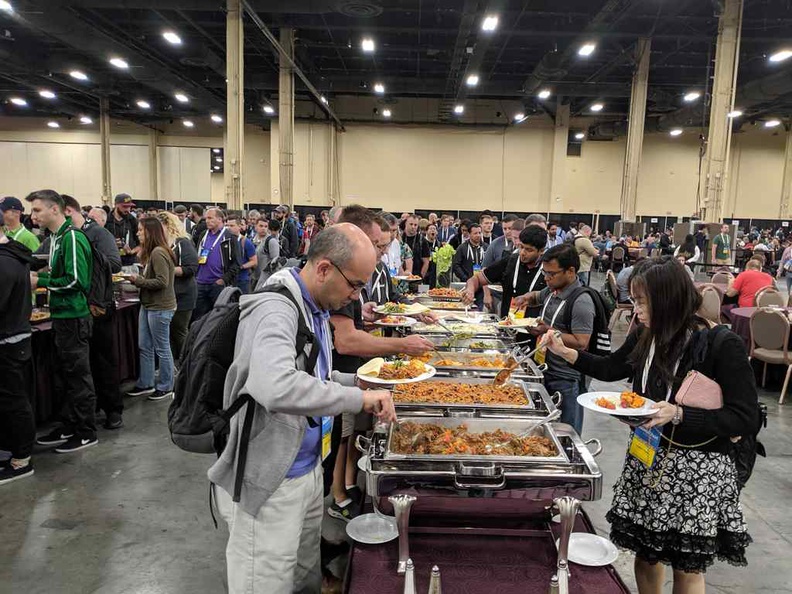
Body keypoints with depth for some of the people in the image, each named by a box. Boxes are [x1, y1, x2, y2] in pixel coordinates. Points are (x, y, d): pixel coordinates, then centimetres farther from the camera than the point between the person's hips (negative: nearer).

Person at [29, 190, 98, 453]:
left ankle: (86, 433, 12)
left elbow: (75, 280, -22)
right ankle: (70, 426, 28)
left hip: (74, 317, -9)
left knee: (78, 375, 0)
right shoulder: (56, 238, 13)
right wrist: (37, 277, 7)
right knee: (66, 373, 16)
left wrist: (40, 281, -13)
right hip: (62, 315, 9)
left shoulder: (72, 238, -17)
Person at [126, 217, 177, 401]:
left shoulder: (158, 253, -19)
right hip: (148, 306, 10)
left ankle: (165, 387, 15)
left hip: (160, 308, -10)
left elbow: (162, 282, -24)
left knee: (162, 349, 3)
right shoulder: (151, 252, 12)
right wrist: (137, 279, 1)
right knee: (145, 348, 15)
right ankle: (145, 384, 26)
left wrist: (139, 281, -16)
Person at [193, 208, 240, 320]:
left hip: (219, 284, -5)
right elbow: (196, 257, 20)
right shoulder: (203, 236, 14)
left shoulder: (229, 238, -4)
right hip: (200, 284, 6)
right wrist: (195, 275, 8)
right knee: (198, 318, 10)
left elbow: (235, 263, -8)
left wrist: (224, 279, -15)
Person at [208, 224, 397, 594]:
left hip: (308, 469, 9)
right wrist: (359, 397, -33)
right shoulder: (276, 309, -25)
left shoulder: (316, 308, 5)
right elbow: (277, 388, -43)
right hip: (269, 483, -9)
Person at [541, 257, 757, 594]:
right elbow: (610, 368, 15)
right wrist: (566, 353, 4)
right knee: (645, 553, 18)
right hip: (649, 457, 5)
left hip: (698, 469, -5)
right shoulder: (645, 337, -2)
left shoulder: (722, 346, -18)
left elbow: (747, 419, -18)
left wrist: (680, 414, -28)